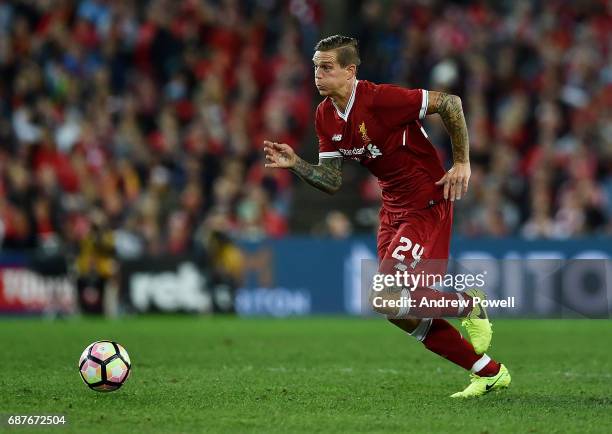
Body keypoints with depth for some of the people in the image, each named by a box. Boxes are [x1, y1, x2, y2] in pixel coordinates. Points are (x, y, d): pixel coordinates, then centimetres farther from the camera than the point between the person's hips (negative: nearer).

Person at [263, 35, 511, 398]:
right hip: (393, 209, 9)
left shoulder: (379, 98, -22)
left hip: (428, 202, -8)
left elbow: (449, 103, -18)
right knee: (403, 314, 7)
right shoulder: (325, 116, 2)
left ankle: (470, 304, 7)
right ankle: (491, 374, 19)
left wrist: (462, 163, -15)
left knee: (389, 298, -20)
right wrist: (295, 164, -10)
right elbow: (333, 182, 5)